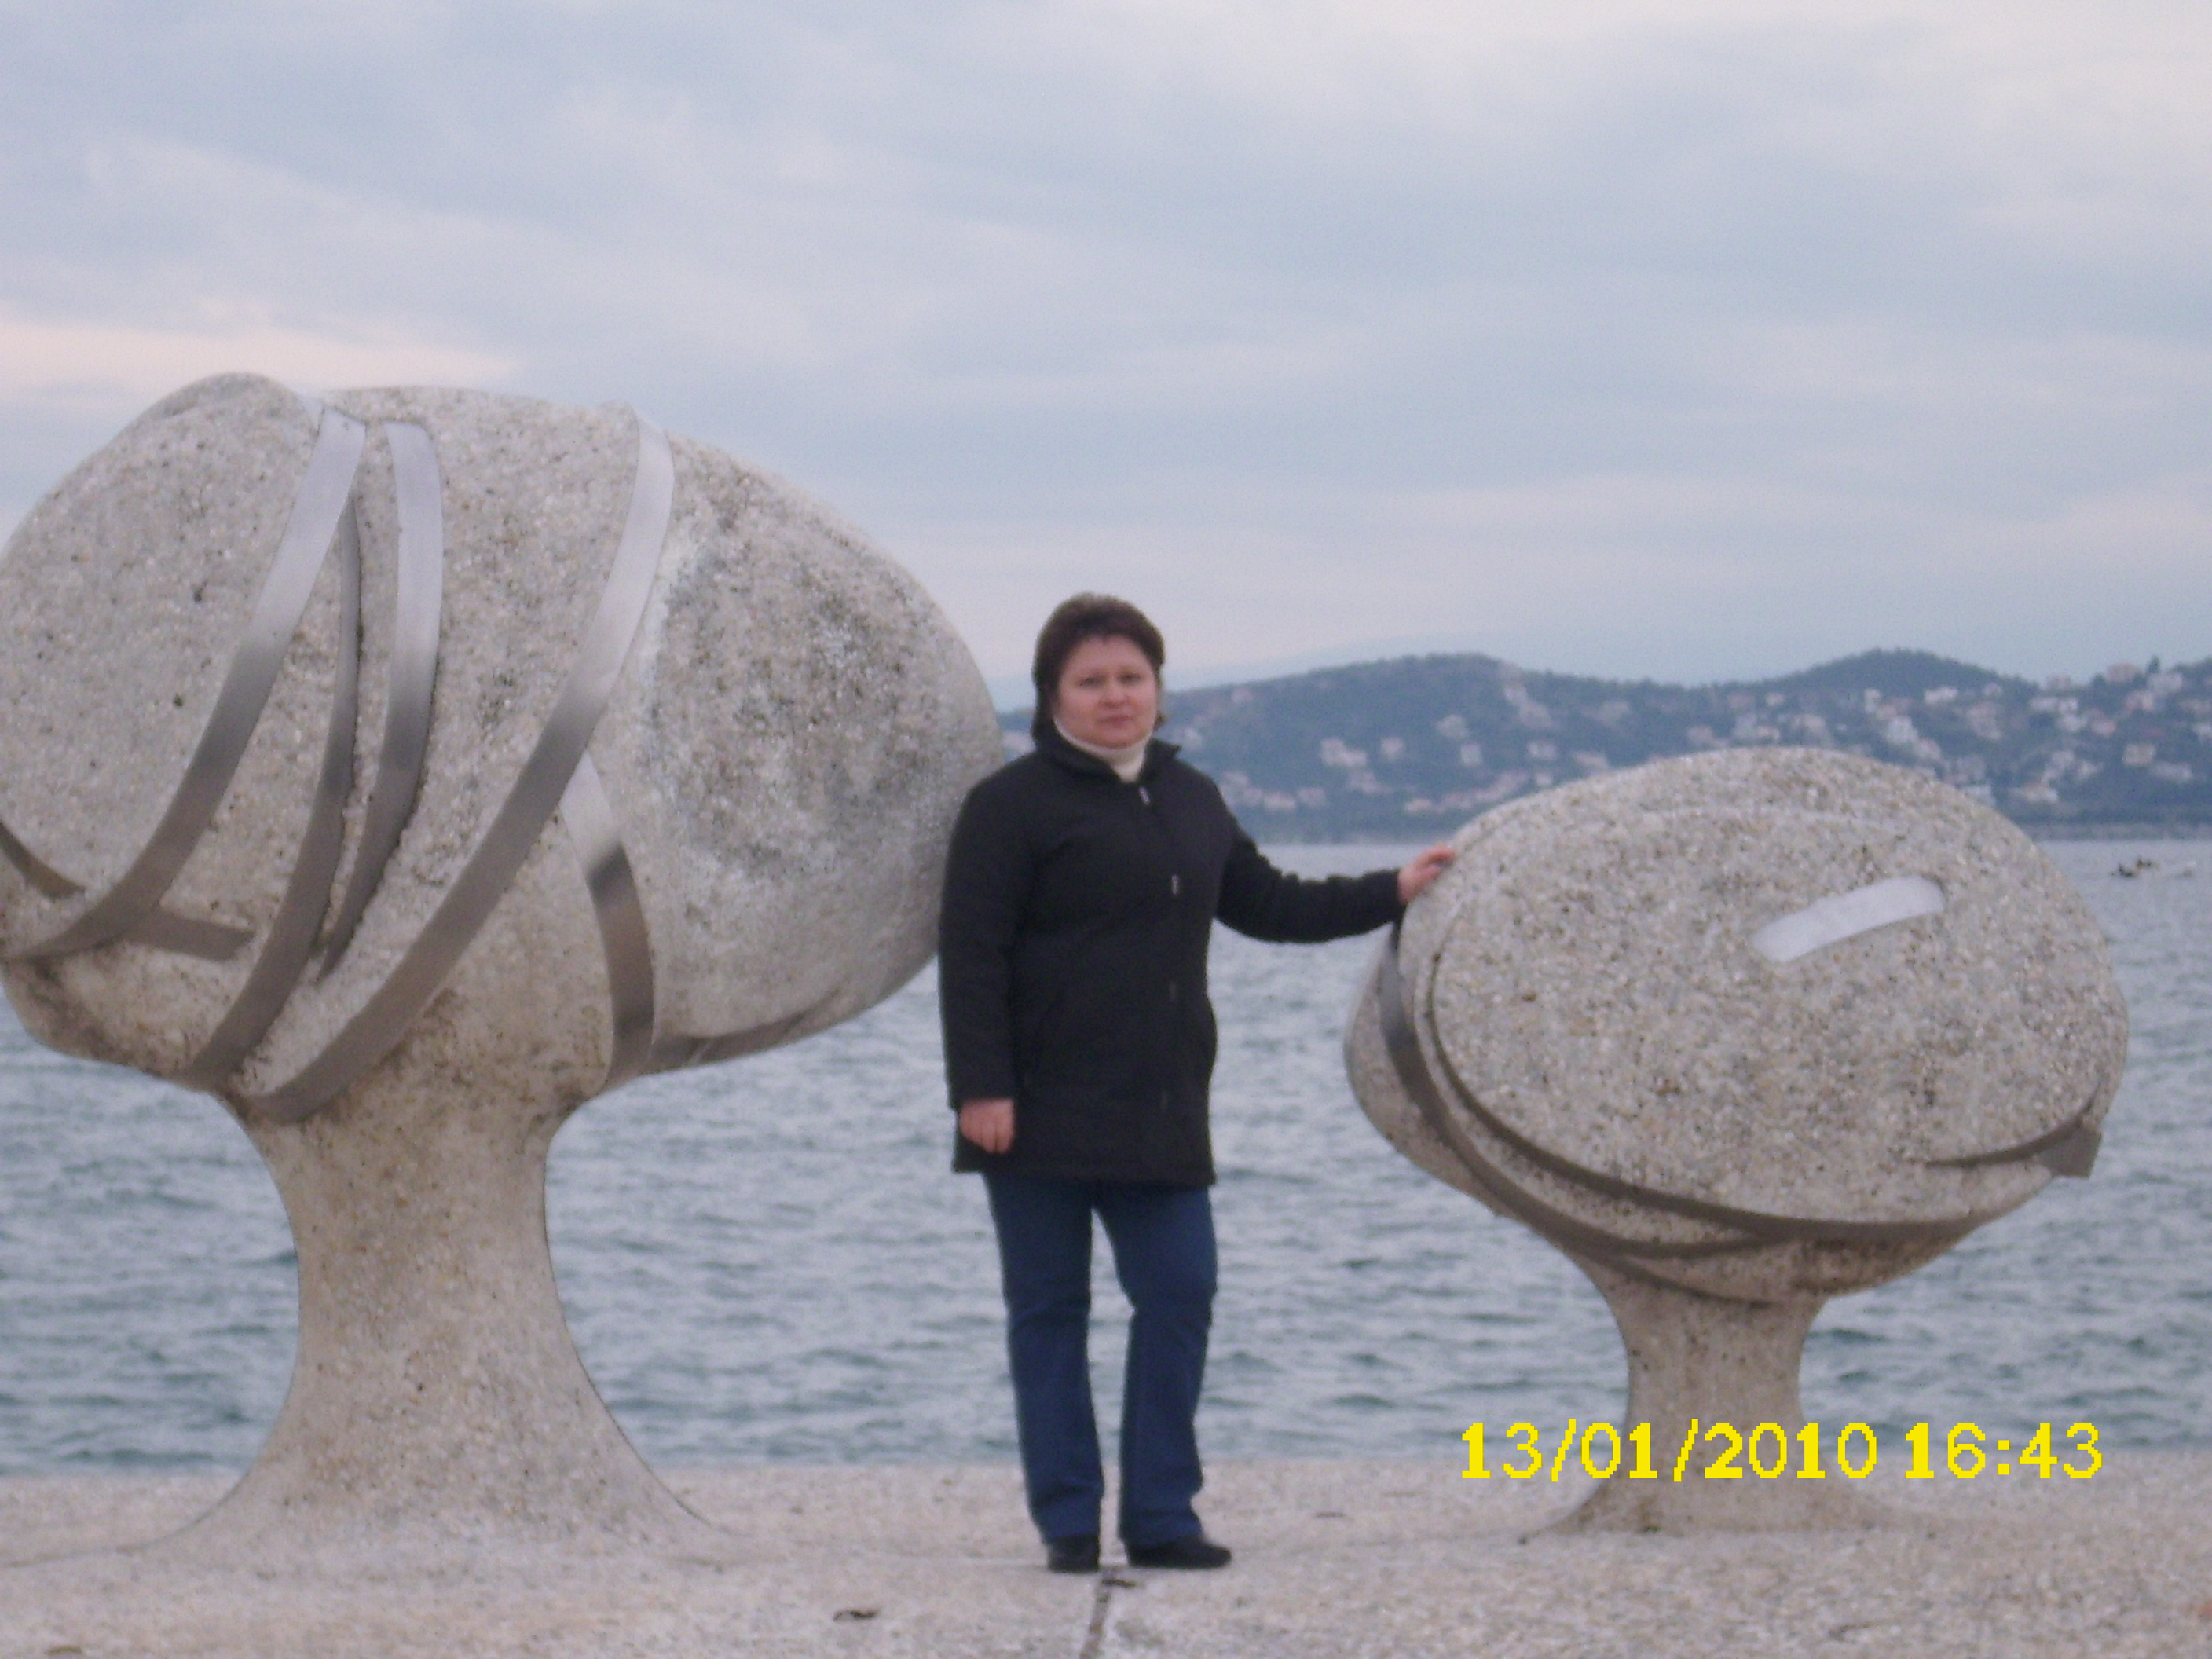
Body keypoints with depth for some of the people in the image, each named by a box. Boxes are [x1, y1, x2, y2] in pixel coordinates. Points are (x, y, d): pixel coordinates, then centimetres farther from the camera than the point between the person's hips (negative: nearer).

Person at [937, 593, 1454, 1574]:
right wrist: (981, 1087, -17)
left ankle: (1161, 1516, 8)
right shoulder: (1013, 804, -5)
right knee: (1050, 1311, 1)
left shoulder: (1191, 800, 17)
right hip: (1044, 1111, -6)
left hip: (1161, 1114, 6)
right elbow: (971, 956, -10)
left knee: (1180, 1298, 0)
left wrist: (1392, 894, 26)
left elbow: (1266, 905, 28)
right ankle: (1069, 1522, 6)